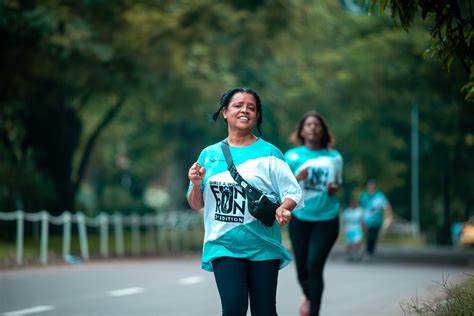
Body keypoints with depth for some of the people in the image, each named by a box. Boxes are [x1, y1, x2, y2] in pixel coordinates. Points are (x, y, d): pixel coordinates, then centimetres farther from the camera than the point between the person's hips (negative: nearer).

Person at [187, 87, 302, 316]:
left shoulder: (268, 153, 0)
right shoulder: (209, 155, 8)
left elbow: (292, 193, -1)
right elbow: (196, 205, 13)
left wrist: (283, 209, -22)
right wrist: (196, 185, -8)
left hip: (263, 247, -1)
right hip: (224, 246, 1)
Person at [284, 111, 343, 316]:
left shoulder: (334, 157, 5)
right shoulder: (292, 156, 1)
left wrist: (334, 188, -4)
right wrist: (297, 179, -20)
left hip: (327, 219, 0)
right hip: (300, 219, 1)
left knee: (314, 265, -14)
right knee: (302, 268, 7)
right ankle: (309, 297, 41)